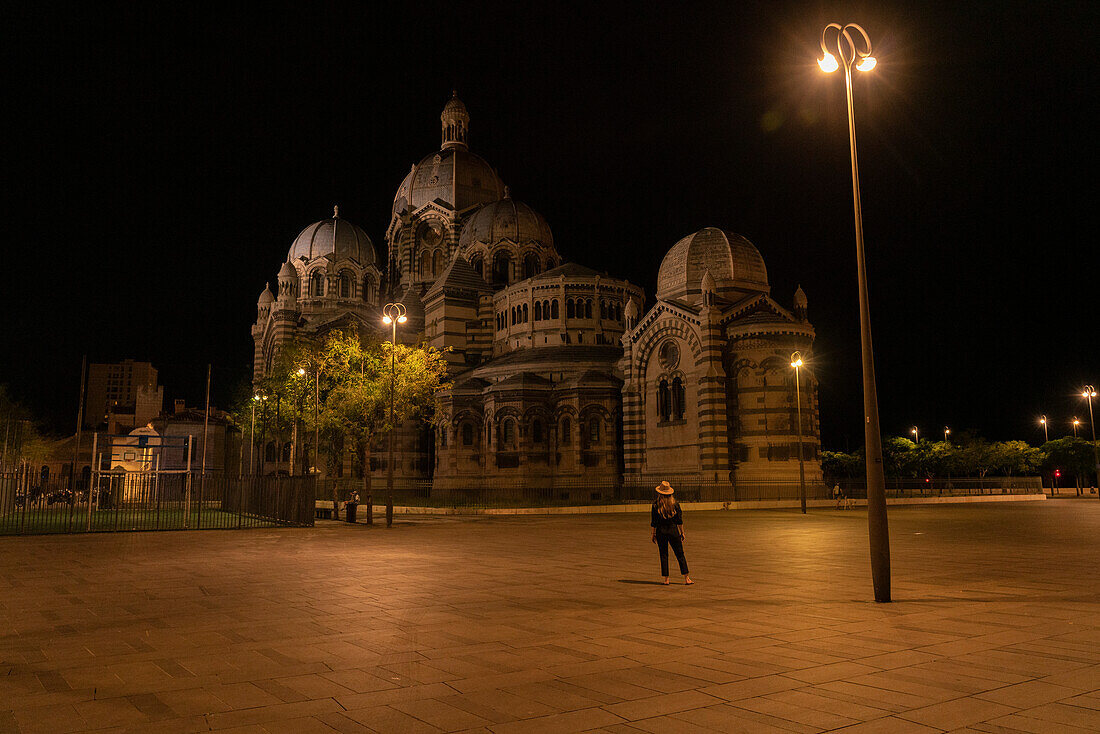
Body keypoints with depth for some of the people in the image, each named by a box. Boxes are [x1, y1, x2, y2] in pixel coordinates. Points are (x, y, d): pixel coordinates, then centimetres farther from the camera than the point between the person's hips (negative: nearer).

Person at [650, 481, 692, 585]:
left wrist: (653, 534, 4)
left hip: (661, 531, -1)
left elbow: (654, 522, -4)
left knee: (663, 555, 7)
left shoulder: (656, 504, -6)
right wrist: (682, 532, 9)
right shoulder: (674, 503, -3)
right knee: (680, 554, 7)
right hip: (673, 530, 1)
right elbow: (679, 520, 0)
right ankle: (686, 578, 6)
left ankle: (666, 579, 6)